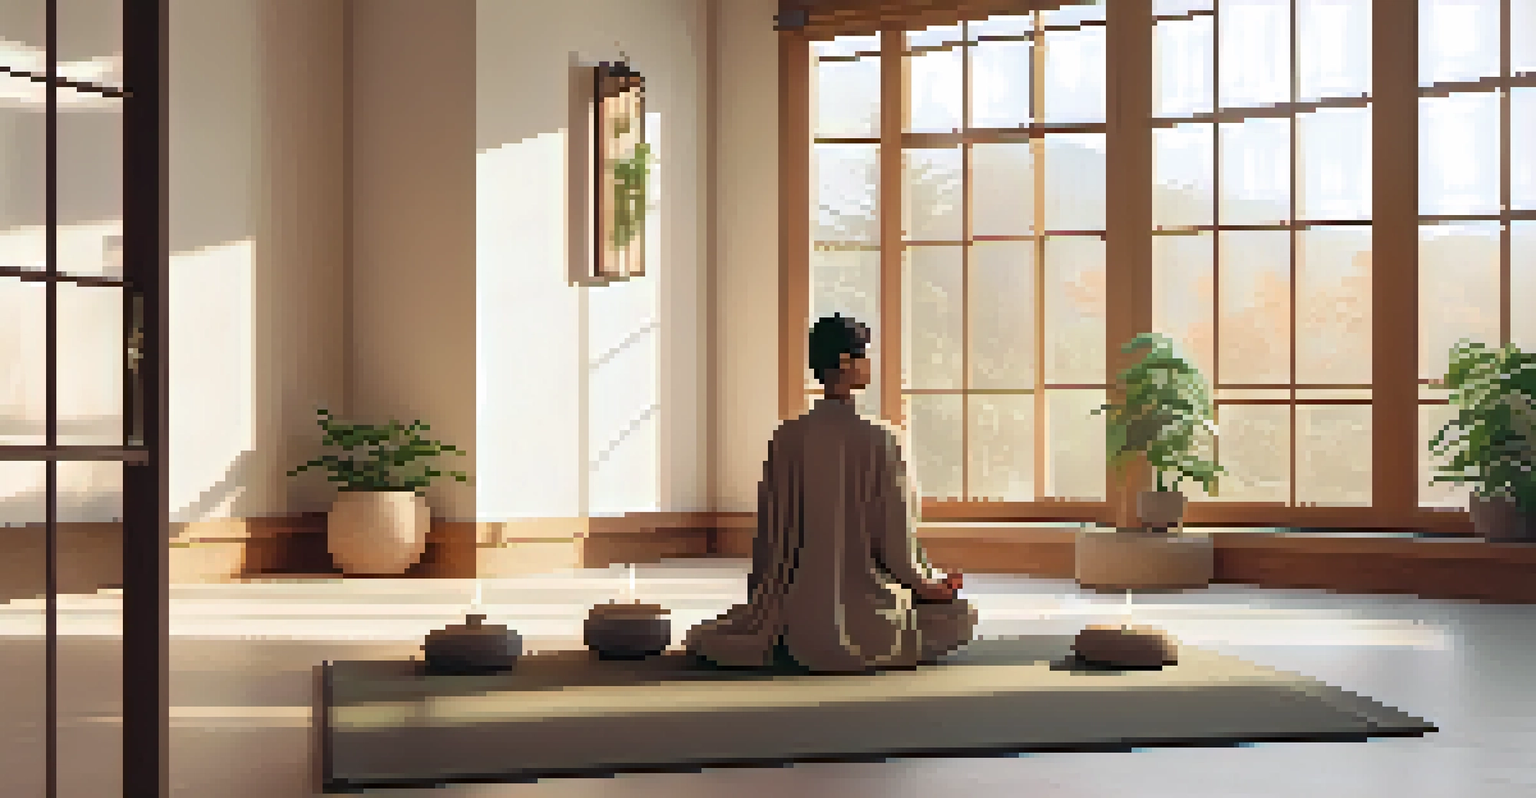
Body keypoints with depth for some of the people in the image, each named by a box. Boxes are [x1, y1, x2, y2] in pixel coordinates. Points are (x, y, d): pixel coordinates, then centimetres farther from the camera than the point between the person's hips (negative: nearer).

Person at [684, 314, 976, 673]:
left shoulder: (786, 438, -2)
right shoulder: (877, 441, -13)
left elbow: (769, 533, 3)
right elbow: (893, 539, -9)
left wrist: (761, 603, 16)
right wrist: (927, 585, 9)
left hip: (800, 609, 5)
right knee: (960, 616, 18)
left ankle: (780, 643, 7)